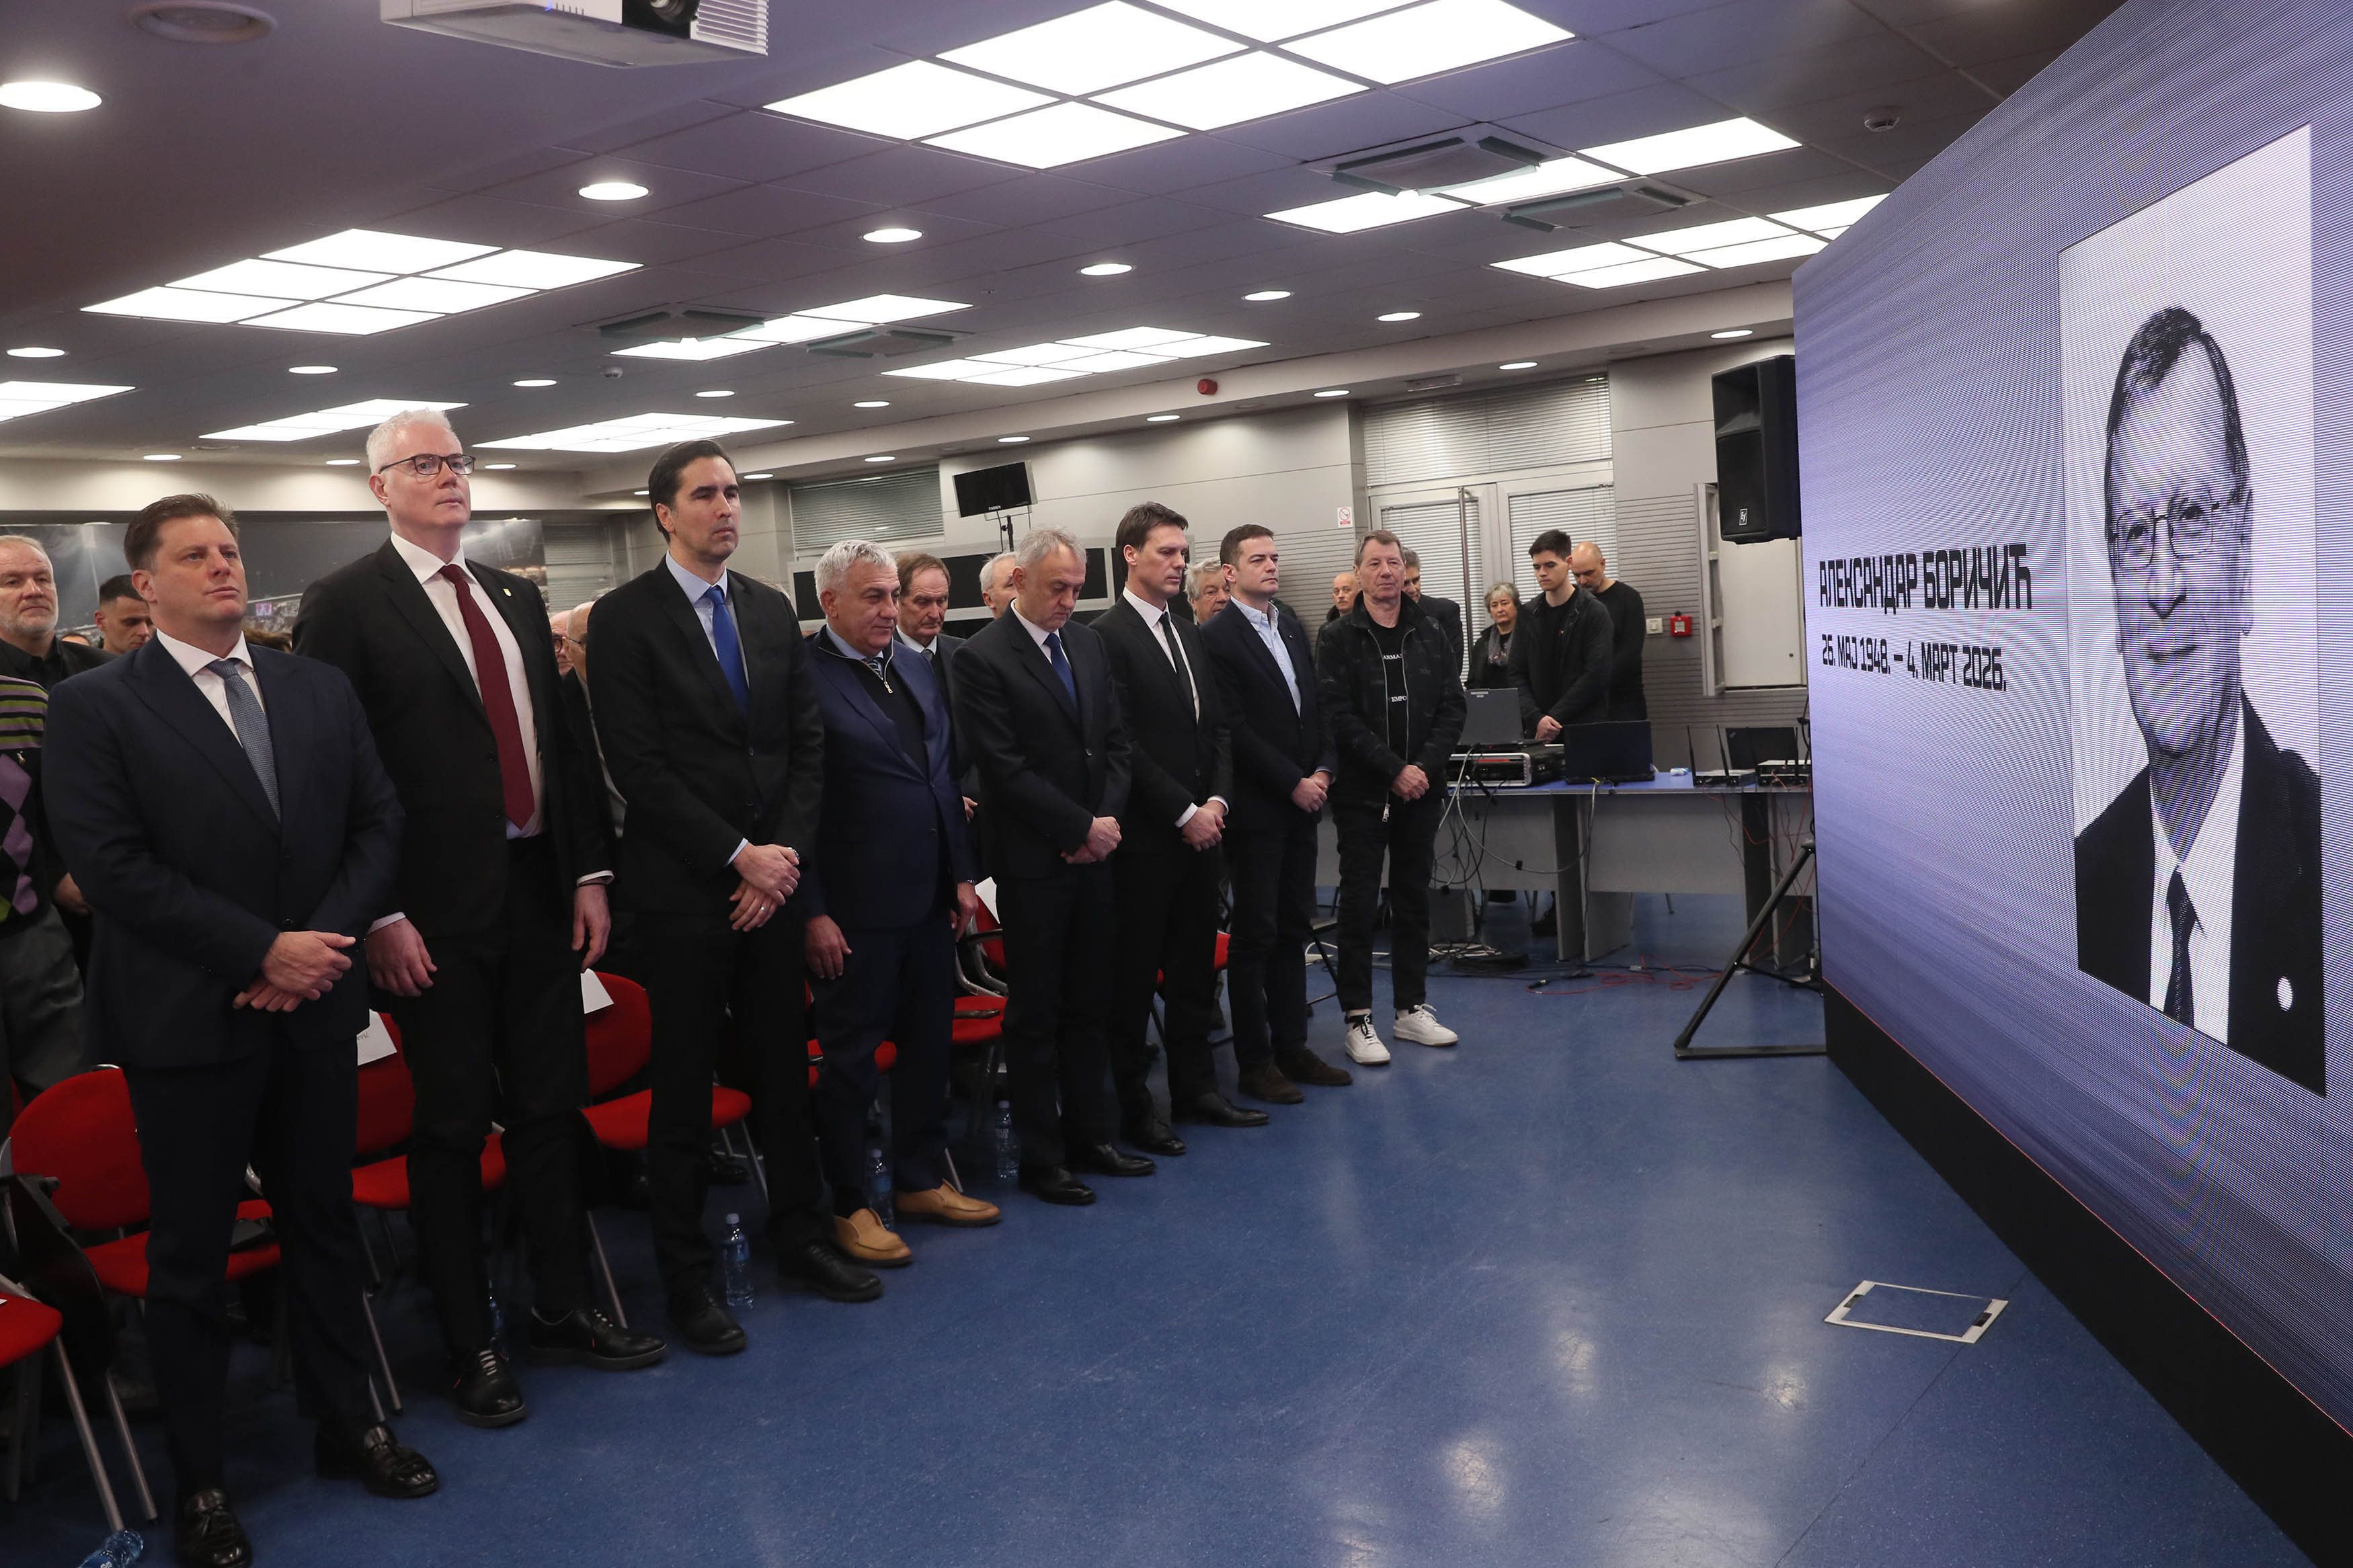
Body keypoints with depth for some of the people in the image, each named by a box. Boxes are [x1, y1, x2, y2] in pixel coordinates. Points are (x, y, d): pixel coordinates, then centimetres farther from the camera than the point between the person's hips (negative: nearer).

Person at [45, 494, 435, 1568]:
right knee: (191, 1256, 8)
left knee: (325, 1224, 16)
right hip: (187, 1023, -4)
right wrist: (261, 950, -18)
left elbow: (378, 823, 6)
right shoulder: (95, 707, -6)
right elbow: (113, 866, -14)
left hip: (315, 1006, 4)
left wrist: (325, 938, -9)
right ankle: (197, 1482, 24)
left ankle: (347, 1426, 33)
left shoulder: (321, 691, 8)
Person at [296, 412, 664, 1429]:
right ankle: (468, 1345, 19)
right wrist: (379, 915, -15)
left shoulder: (515, 597, 14)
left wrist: (590, 870, 7)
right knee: (453, 1125, 4)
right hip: (437, 914, -5)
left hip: (541, 890, 6)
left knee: (551, 1108, 13)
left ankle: (562, 1310, 27)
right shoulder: (345, 604, -5)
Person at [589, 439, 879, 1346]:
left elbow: (806, 745, 9)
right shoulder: (626, 618, -6)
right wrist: (737, 856, -14)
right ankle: (686, 1277, 18)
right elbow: (639, 766, -12)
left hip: (771, 879, 5)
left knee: (784, 1073, 14)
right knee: (685, 1091, 4)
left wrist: (785, 853, -4)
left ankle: (802, 1238, 29)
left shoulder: (773, 611, 10)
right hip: (683, 891, -5)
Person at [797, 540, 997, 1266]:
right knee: (851, 1058, 5)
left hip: (930, 900, 7)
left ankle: (921, 1179, 32)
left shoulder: (918, 670, 11)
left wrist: (962, 872, 12)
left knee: (928, 1044, 16)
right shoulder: (804, 678, -12)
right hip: (854, 911, -7)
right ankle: (849, 1206, 19)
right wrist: (812, 912, -16)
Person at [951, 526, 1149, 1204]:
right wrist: (1082, 827, -13)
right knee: (1035, 1013, 4)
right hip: (1032, 862, -6)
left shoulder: (1089, 643, 10)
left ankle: (1090, 1136, 25)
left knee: (1088, 1005, 14)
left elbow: (1115, 740, 11)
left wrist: (1106, 821, -4)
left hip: (1093, 851, 6)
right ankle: (1041, 1157, 14)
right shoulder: (983, 658, -11)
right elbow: (1006, 768, -16)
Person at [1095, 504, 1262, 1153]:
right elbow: (1122, 745, -15)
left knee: (1195, 969, 15)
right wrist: (1184, 812, -13)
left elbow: (1218, 726, 14)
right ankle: (1134, 1106, 13)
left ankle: (1196, 1089, 26)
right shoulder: (1108, 636, -10)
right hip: (1144, 834, -7)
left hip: (1200, 827, 7)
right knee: (1134, 976, 3)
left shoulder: (1190, 633, 14)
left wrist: (1217, 799, -1)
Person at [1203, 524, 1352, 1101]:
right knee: (1255, 934, 0)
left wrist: (1324, 769, 1)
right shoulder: (1217, 638, -11)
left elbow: (1317, 703, 15)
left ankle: (1292, 1047, 21)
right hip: (1257, 809, -7)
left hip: (1301, 802, 7)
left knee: (1294, 928, 12)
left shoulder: (1292, 626, 13)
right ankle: (1254, 1062, 8)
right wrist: (1293, 783, -14)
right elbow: (1235, 730, -15)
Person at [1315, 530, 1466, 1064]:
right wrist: (1394, 769, -17)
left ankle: (1412, 1008, 21)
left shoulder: (1430, 637, 8)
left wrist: (1425, 767, -10)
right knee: (1359, 904, 0)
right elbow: (1341, 718, -12)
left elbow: (1452, 710, 5)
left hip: (1420, 792, 4)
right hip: (1362, 793, -4)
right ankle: (1358, 1020, 6)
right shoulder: (1337, 640, -4)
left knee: (1414, 901, 11)